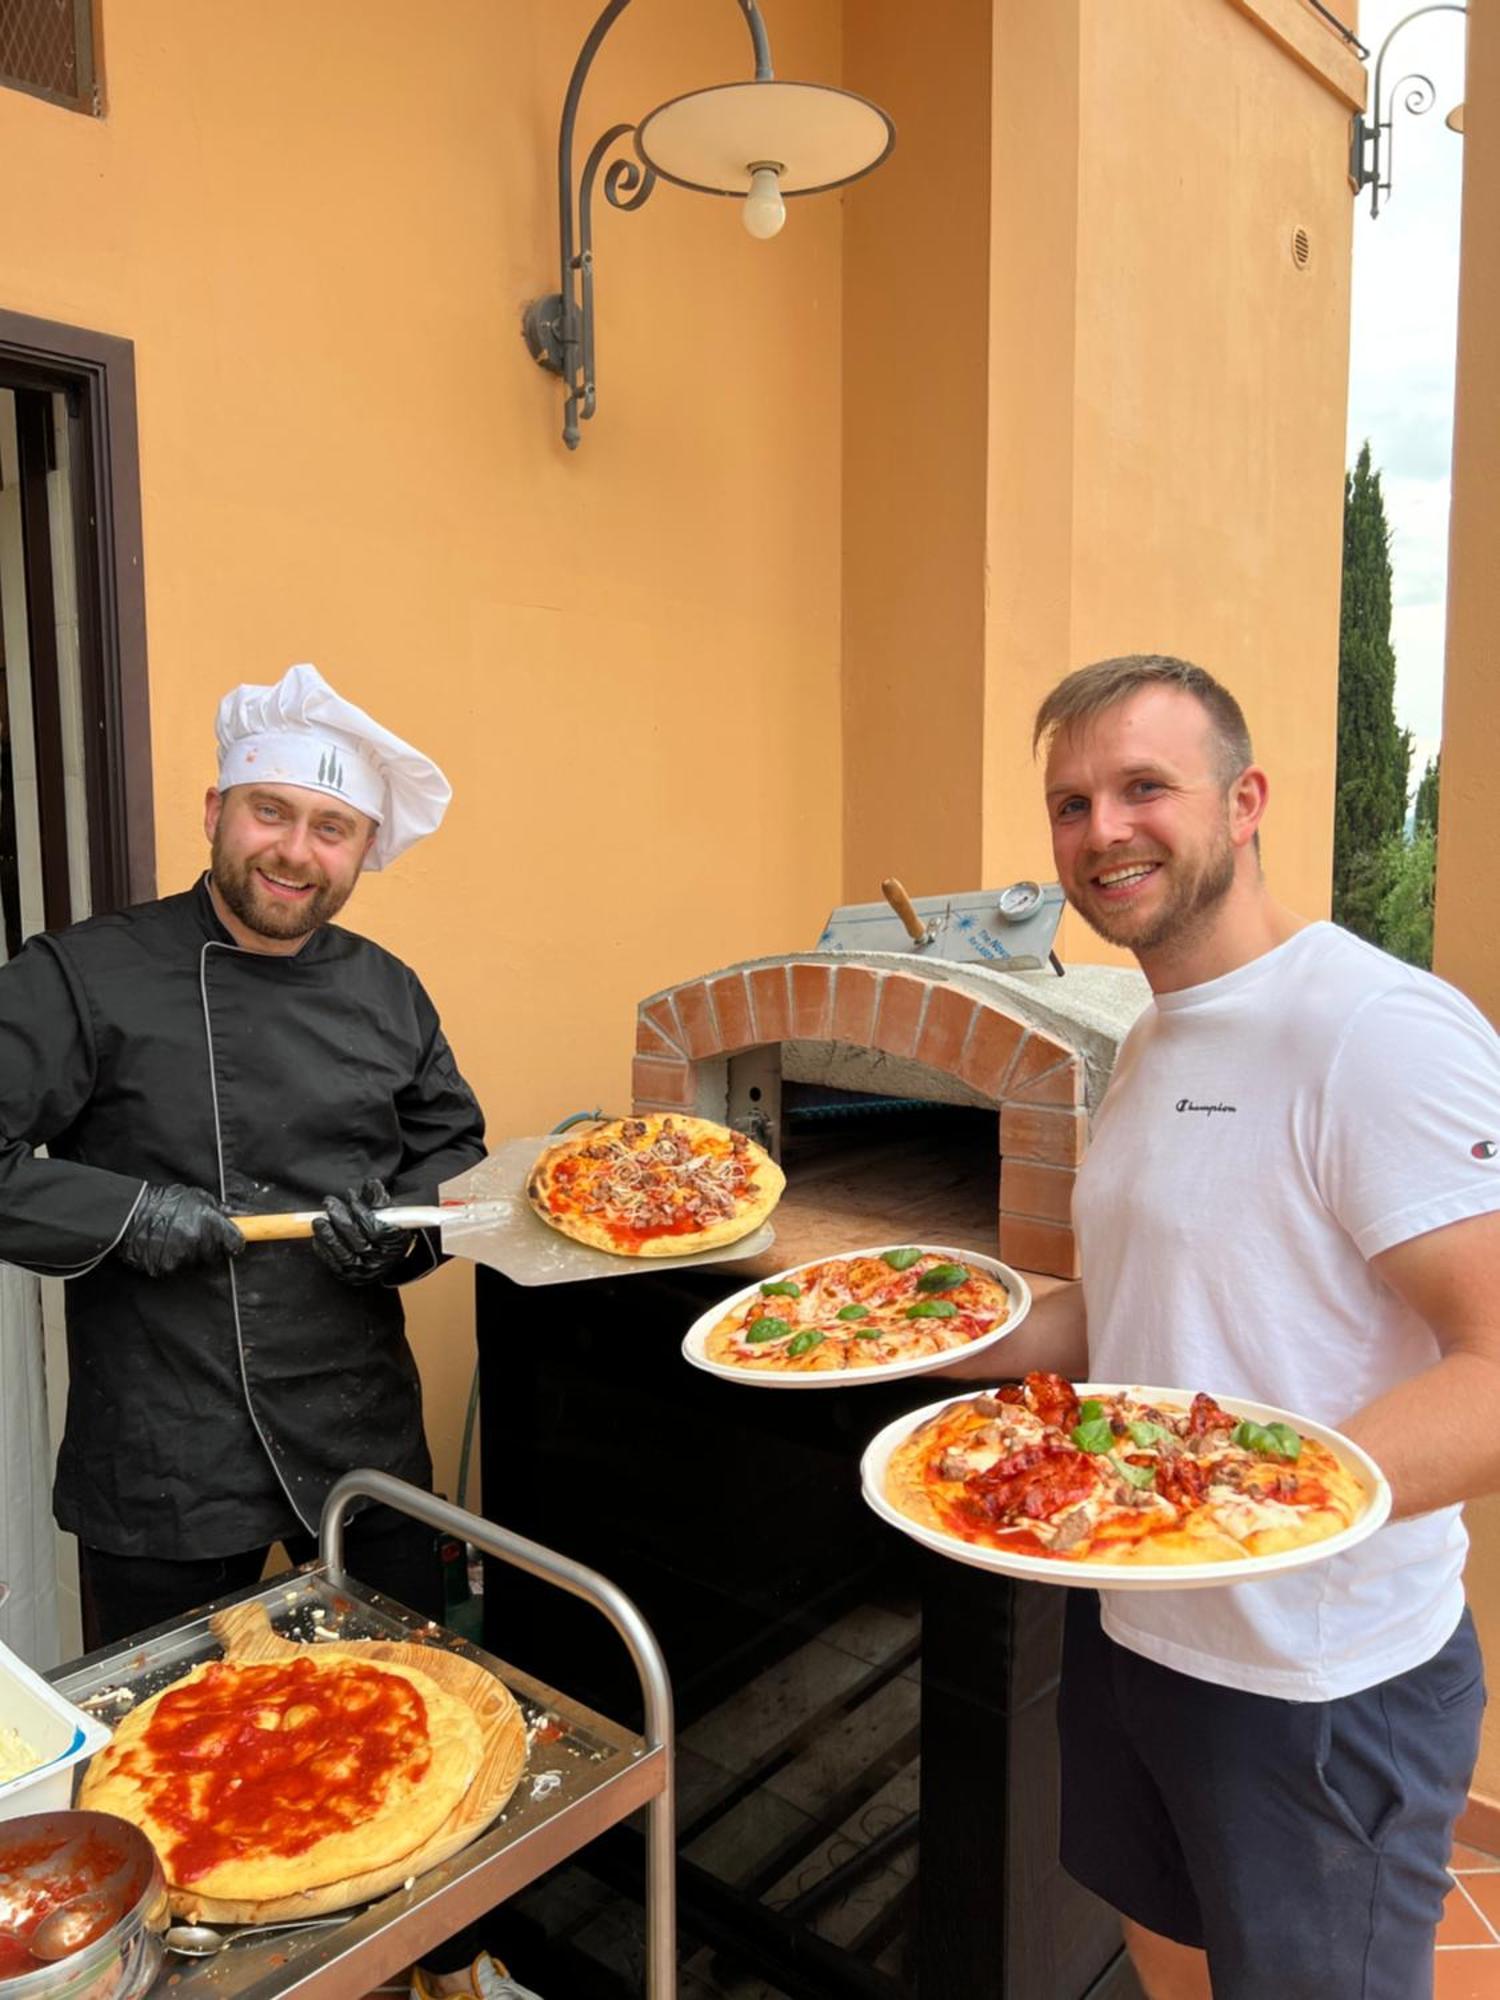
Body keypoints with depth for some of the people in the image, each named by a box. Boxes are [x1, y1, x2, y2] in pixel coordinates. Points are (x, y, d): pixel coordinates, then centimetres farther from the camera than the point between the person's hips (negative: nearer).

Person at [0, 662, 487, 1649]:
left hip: (365, 1439, 4)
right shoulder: (83, 978, -10)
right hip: (163, 1463, -3)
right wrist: (121, 1213, -21)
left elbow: (453, 1152, 10)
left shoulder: (388, 993, 3)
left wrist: (405, 1229, -8)